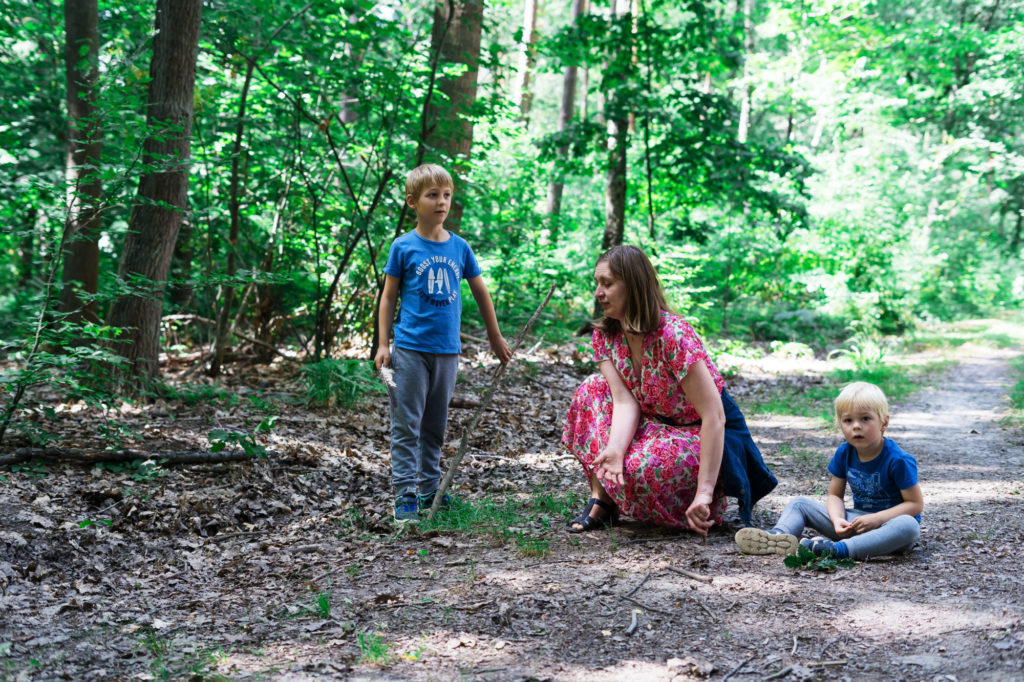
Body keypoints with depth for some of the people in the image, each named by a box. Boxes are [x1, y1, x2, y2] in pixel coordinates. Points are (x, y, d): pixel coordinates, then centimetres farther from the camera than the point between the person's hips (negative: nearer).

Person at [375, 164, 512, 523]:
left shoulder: (459, 247, 6)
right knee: (406, 426, -2)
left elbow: (480, 291, 16)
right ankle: (405, 495, 1)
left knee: (435, 427, 13)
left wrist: (496, 338, 21)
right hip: (410, 349, -3)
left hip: (447, 350, 4)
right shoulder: (403, 247, -3)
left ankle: (429, 489, 22)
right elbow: (388, 296, 1)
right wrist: (383, 345, -4)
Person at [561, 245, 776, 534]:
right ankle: (601, 500, -10)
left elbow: (714, 416, -30)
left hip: (708, 435, -7)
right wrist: (615, 449, -38)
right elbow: (625, 401, -16)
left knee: (641, 469, -33)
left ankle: (711, 500, -2)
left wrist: (704, 492, -35)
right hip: (659, 425, 7)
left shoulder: (673, 335, -29)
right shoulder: (605, 335, -7)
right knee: (591, 392, -9)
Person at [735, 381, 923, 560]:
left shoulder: (898, 460, -16)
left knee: (909, 526, -40)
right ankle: (780, 535, -33)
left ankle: (839, 549, -51)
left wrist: (876, 519, -23)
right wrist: (838, 519, -15)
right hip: (856, 522, 5)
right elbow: (835, 495, 7)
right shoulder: (844, 454, -1)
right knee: (799, 503, 1)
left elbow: (915, 503, -14)